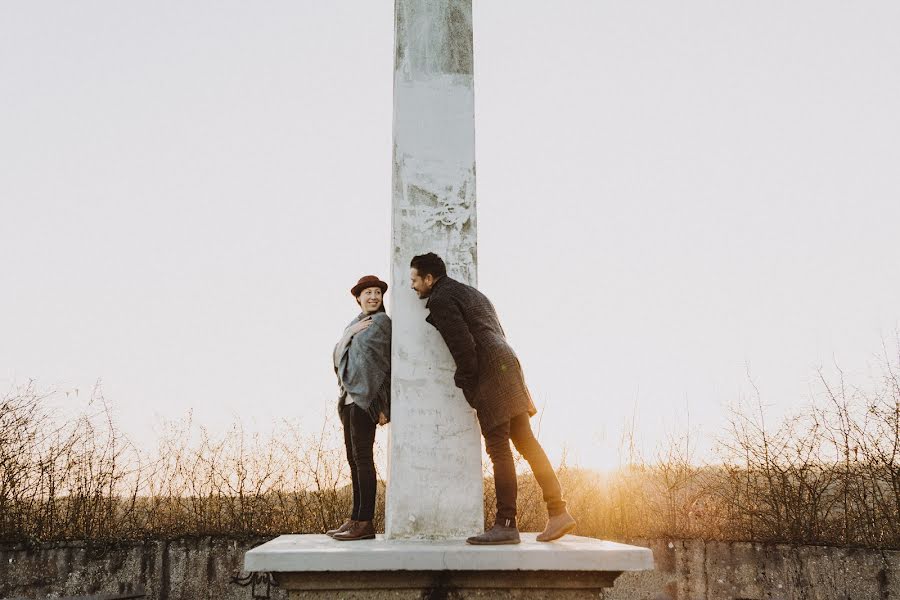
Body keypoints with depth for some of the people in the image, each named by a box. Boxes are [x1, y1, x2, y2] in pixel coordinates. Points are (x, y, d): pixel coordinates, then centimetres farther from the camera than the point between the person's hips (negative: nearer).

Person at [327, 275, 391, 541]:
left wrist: (383, 404, -14)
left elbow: (389, 363, -8)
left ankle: (365, 522, -8)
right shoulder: (356, 324, 20)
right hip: (350, 397, 8)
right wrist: (351, 333, -7)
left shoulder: (382, 322, -2)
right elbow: (337, 355, 10)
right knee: (354, 459, 7)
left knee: (362, 457, -10)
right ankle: (356, 518, 12)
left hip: (367, 397, -8)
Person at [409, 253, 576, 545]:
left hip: (490, 375, -9)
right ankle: (558, 512, 11)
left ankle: (505, 524, -7)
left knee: (499, 449, -9)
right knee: (526, 442, 9)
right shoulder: (468, 292, 26)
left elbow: (463, 345, -16)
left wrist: (466, 384, -6)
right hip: (507, 367, 10)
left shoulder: (440, 299, -4)